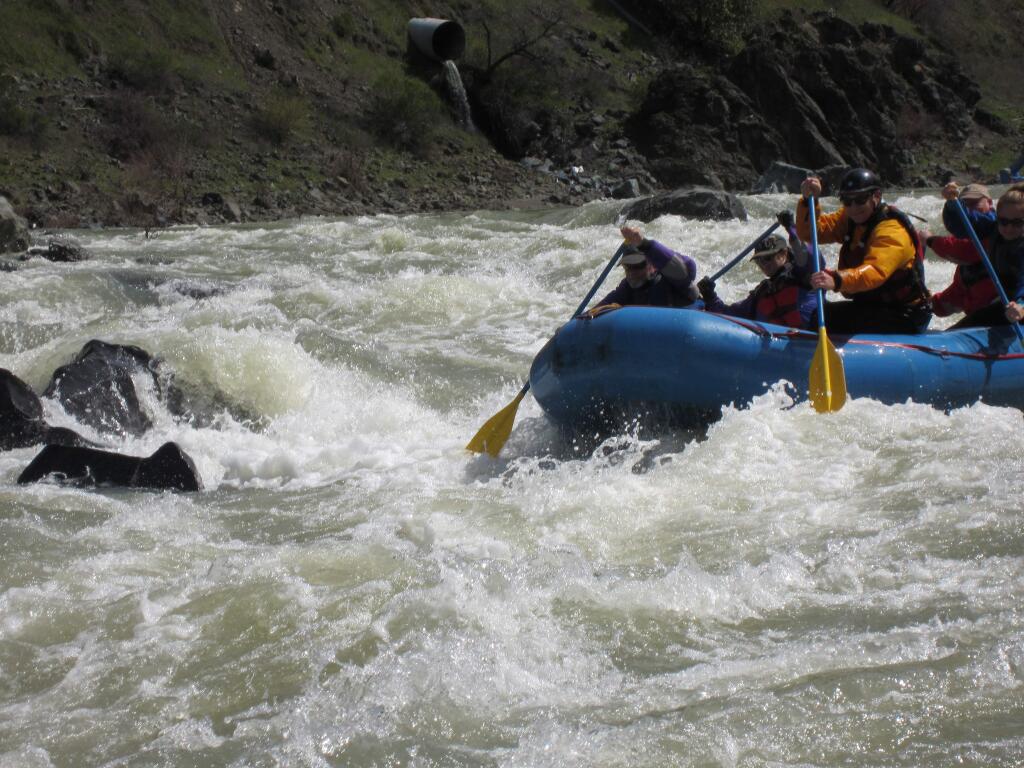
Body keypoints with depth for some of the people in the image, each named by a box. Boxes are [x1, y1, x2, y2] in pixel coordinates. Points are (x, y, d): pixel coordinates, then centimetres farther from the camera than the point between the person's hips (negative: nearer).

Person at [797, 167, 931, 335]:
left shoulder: (892, 230, -21)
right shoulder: (848, 219, 7)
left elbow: (875, 271, -39)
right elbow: (809, 232, -1)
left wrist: (837, 280, -56)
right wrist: (808, 200, -19)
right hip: (869, 306, 9)